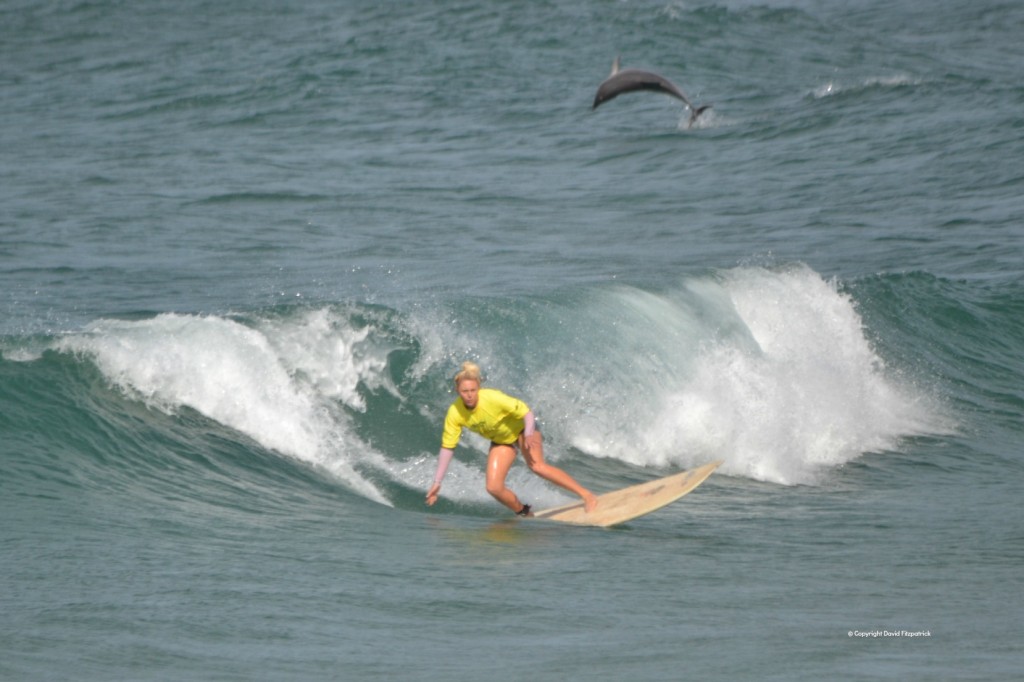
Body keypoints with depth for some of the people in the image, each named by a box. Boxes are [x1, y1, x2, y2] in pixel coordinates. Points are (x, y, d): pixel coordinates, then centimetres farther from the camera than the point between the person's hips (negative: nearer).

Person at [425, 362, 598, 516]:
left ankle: (587, 495, -25)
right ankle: (524, 514, 13)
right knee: (494, 488, -11)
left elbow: (527, 412, -25)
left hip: (521, 427, -4)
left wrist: (529, 435, -43)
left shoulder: (493, 398, -33)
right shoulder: (455, 414, -23)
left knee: (537, 466, -29)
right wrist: (437, 482, -14)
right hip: (501, 440, 4)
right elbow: (447, 448, -13)